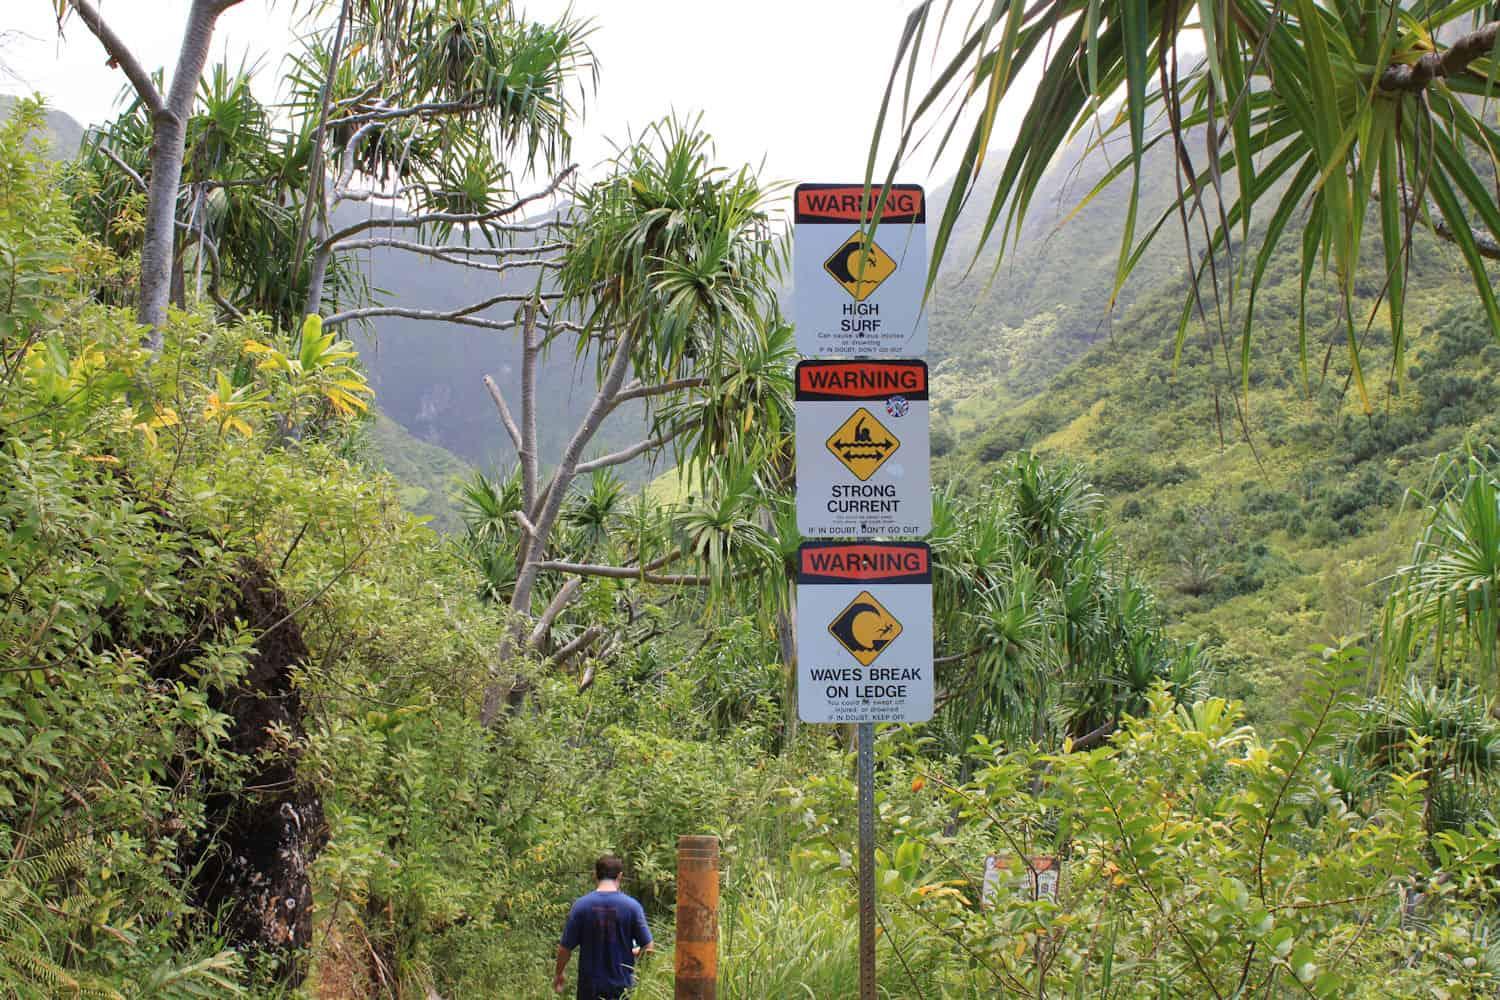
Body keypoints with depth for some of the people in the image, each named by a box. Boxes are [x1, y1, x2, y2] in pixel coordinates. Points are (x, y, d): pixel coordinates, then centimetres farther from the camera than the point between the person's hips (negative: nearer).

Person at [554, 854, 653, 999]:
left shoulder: (581, 906, -8)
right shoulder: (632, 906, -9)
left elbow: (565, 947, -4)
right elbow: (647, 946, -6)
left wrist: (558, 974, 13)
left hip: (590, 985, 0)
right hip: (622, 985, 0)